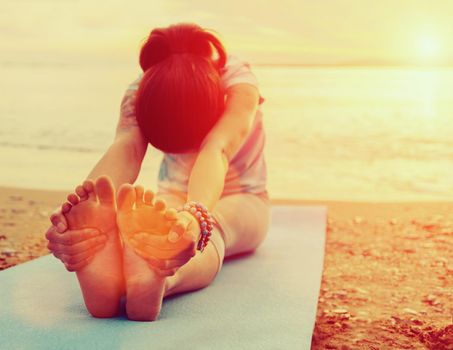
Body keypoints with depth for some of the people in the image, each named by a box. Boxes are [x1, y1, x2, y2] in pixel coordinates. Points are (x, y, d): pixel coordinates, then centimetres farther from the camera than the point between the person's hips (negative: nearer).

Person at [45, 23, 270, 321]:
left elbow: (217, 151, -50)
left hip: (240, 200, -1)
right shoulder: (140, 92, -22)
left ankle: (153, 282, -72)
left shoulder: (239, 81, -29)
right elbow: (124, 151, -42)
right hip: (177, 197, 1)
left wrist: (195, 218, -72)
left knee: (212, 228, -40)